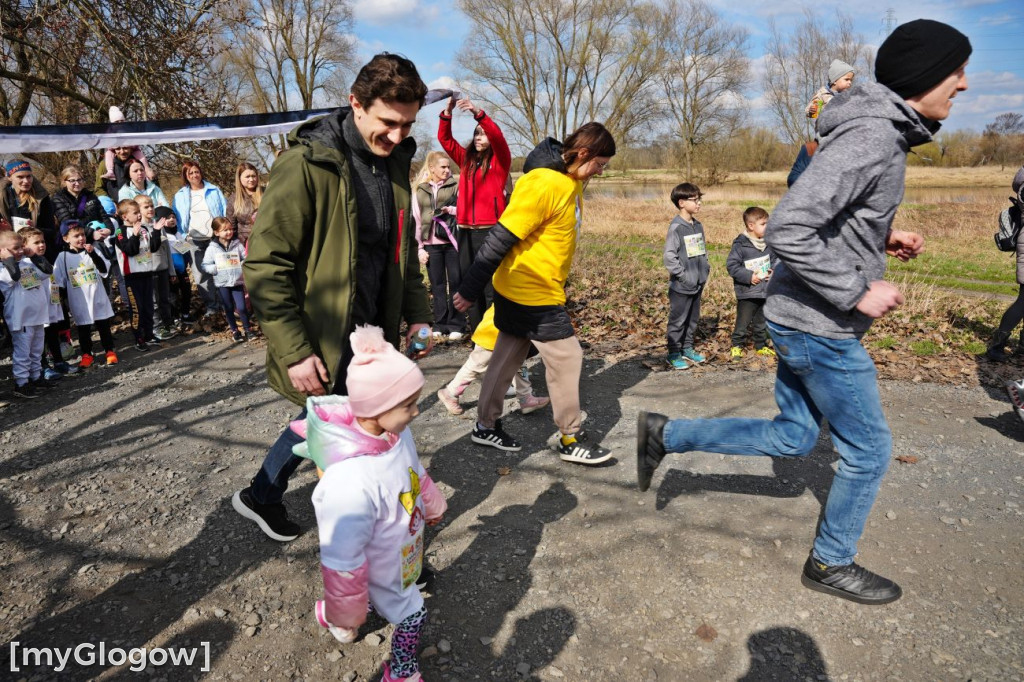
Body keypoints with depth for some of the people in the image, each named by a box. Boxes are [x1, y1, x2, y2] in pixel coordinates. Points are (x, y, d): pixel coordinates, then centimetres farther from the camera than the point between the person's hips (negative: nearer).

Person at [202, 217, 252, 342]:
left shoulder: (237, 245, 0)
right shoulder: (212, 248, -3)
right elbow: (205, 266, -1)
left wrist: (242, 264, -13)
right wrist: (216, 268, -15)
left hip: (237, 282, 0)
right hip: (222, 284, 0)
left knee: (241, 307, -2)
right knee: (228, 308, 11)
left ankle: (248, 329, 17)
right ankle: (234, 331, 25)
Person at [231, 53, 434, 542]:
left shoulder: (393, 162, 6)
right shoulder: (306, 164, -17)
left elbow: (403, 250, 17)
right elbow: (264, 267, -17)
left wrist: (417, 315, 9)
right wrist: (295, 354, -19)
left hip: (371, 339, 8)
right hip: (323, 352, -8)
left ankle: (260, 496, 48)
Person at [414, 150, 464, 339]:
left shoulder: (455, 186, 6)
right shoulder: (420, 190, 11)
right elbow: (416, 220, 9)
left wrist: (451, 209, -17)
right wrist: (420, 247, 4)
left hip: (452, 241, -2)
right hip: (431, 244, 2)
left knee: (455, 282, 0)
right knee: (437, 284, 6)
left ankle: (456, 325, 7)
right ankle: (440, 324, 13)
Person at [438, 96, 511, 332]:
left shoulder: (499, 160, 3)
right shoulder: (466, 159, 15)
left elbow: (498, 138, -15)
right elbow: (445, 138, 9)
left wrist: (478, 113, -26)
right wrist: (447, 112, -6)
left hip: (490, 231, -5)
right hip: (465, 231, 5)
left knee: (491, 286, -7)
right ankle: (477, 334, 17)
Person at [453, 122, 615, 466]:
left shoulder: (571, 182, 7)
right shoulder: (543, 184, -22)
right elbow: (501, 237, -22)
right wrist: (470, 290, -19)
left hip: (545, 290, 9)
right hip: (531, 293, -9)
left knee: (507, 358, 16)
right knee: (567, 358, 0)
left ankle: (486, 426, 29)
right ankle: (570, 441, 14)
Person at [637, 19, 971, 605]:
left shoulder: (882, 133, 11)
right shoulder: (871, 138, -21)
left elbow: (831, 218, 23)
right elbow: (787, 231, -31)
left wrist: (882, 237, 10)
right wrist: (858, 291, -22)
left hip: (804, 320, 10)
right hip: (820, 328, -10)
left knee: (792, 437, 19)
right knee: (869, 449, 8)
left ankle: (665, 434, 21)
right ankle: (832, 564, 29)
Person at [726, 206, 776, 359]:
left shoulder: (768, 243, 3)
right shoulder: (740, 245, -16)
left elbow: (774, 259, 17)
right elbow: (731, 265, -17)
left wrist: (773, 272, -3)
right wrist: (749, 276, -22)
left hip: (765, 291, 6)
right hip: (747, 293, -6)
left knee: (761, 322, 19)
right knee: (742, 322, 2)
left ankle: (760, 346, 33)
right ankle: (736, 346, 19)